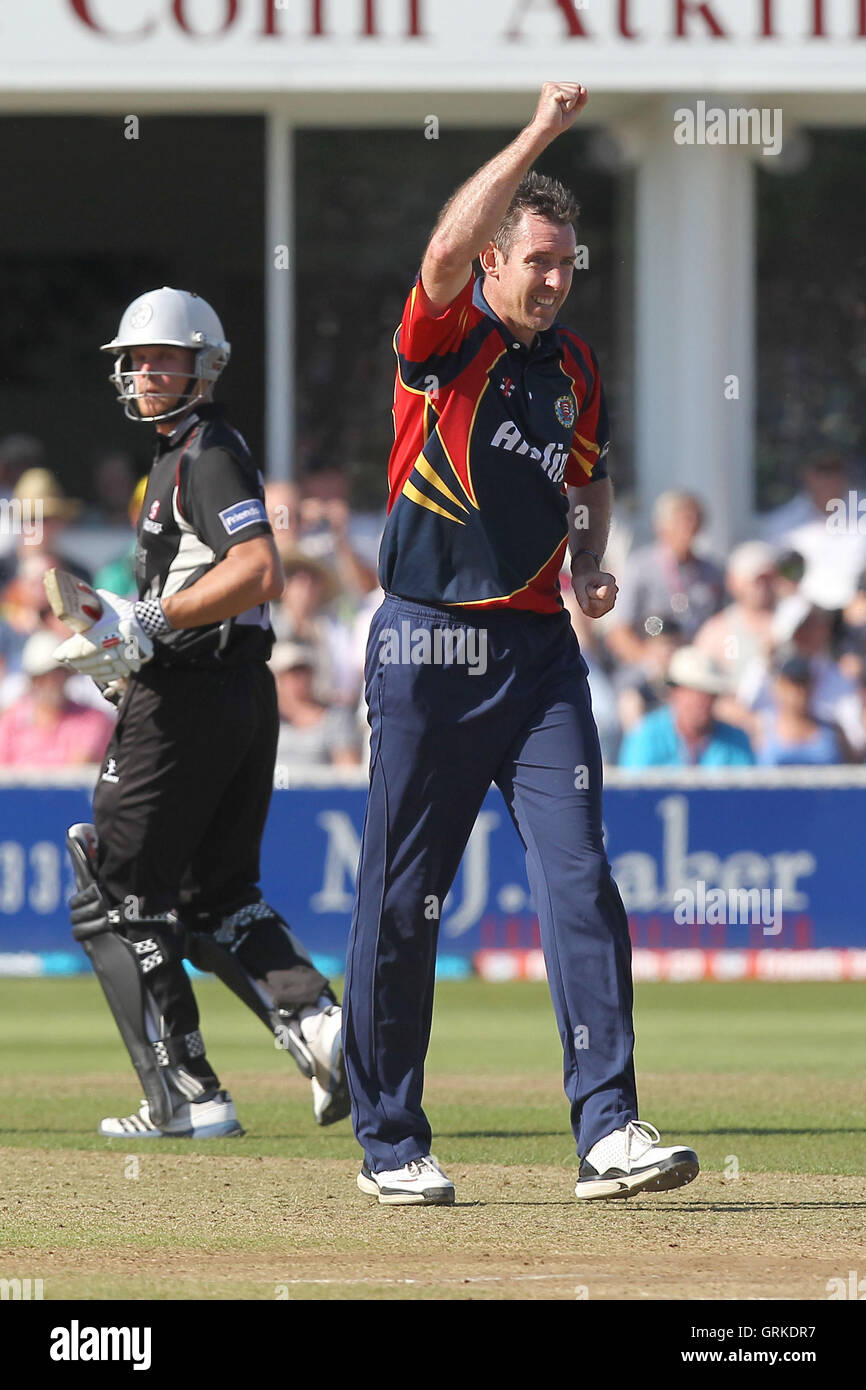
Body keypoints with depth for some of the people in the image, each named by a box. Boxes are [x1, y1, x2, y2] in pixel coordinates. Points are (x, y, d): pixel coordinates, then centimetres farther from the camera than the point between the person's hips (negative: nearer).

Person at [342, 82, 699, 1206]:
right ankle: (389, 1145, 12)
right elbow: (449, 249, -25)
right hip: (429, 648, -4)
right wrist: (539, 136, -26)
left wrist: (592, 562, 7)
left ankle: (608, 1130, -13)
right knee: (402, 901, 2)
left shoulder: (576, 368, 12)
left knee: (579, 880, -8)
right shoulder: (447, 338, -4)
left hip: (540, 650, 4)